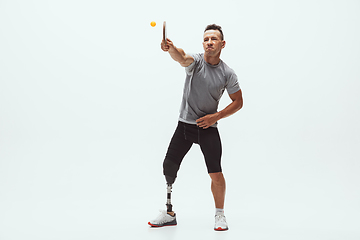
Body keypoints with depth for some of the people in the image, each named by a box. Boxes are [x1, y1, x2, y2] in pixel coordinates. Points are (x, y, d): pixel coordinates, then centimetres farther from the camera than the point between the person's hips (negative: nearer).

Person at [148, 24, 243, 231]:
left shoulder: (228, 74, -3)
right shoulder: (196, 61, -7)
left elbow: (238, 102, 4)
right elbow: (182, 58, -31)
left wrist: (216, 116, -10)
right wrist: (171, 48, -54)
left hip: (208, 127, 0)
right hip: (185, 124, 1)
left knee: (215, 174, -9)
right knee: (169, 167, 0)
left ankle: (220, 214, 16)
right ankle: (169, 214, 19)